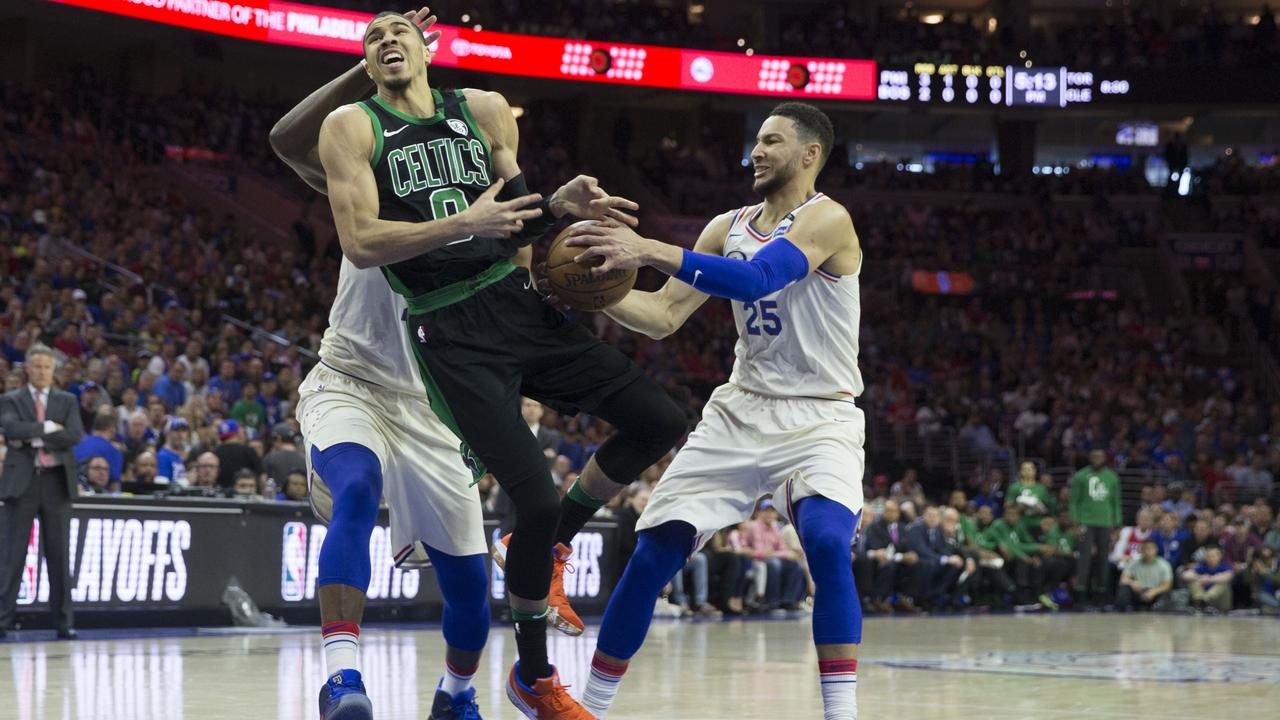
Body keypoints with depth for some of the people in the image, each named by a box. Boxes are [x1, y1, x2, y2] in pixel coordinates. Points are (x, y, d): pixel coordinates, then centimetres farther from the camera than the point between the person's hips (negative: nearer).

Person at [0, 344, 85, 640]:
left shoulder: (67, 401, 11)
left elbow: (74, 435, -5)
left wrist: (33, 439, -10)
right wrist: (47, 427, -14)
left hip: (56, 482, 2)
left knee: (59, 554, 3)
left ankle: (64, 622, 6)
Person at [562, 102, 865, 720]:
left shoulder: (827, 219, -14)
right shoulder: (729, 228, 7)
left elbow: (756, 278, -32)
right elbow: (664, 317, 6)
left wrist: (651, 250, -38)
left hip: (819, 420, -6)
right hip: (740, 412, 6)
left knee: (828, 544, -31)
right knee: (652, 555, -1)